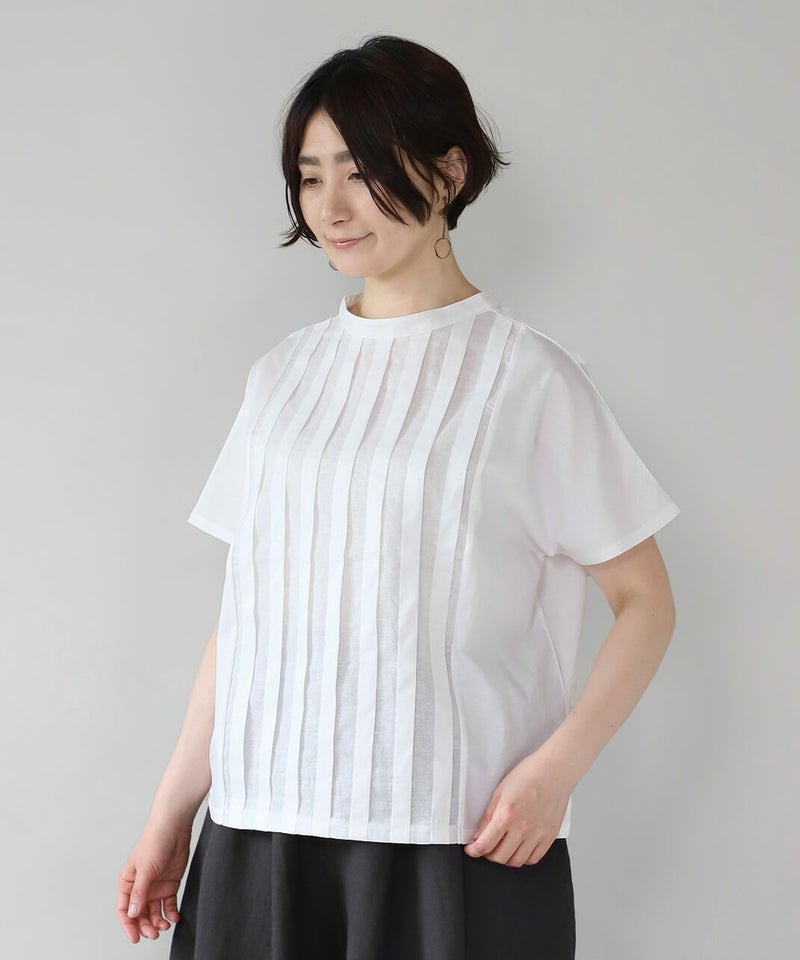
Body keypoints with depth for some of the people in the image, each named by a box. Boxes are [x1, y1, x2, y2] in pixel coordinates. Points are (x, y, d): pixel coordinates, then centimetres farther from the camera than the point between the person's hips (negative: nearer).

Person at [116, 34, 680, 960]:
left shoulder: (529, 377, -3)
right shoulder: (286, 372, 11)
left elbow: (643, 601, -1)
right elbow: (243, 610, 12)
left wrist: (555, 768, -14)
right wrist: (172, 812, 10)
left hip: (460, 845, -4)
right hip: (261, 832, 4)